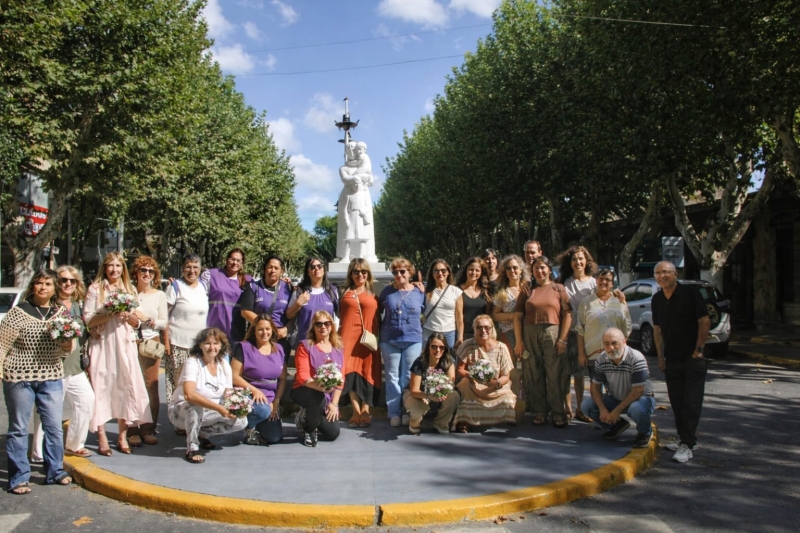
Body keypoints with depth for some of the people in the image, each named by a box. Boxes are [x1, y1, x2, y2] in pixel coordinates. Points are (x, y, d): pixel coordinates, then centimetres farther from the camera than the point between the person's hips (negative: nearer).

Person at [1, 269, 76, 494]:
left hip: (51, 378, 4)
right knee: (18, 428, 6)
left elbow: (67, 348, 13)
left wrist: (68, 345, -9)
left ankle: (55, 471, 22)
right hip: (19, 378, -3)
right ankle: (18, 478, 16)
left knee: (54, 427, 8)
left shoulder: (61, 313, 6)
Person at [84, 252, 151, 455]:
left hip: (125, 345, 3)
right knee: (101, 387, -4)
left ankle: (122, 435, 10)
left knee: (126, 387, 0)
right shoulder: (95, 289, 5)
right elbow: (87, 319, -3)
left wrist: (128, 316, -6)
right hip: (102, 345, -3)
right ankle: (102, 438, 3)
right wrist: (109, 315, -16)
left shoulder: (130, 290, 14)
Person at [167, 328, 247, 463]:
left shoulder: (225, 366, -1)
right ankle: (191, 448, -17)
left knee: (241, 420, -16)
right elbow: (189, 394, -34)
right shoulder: (193, 362, -19)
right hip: (180, 411, -5)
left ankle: (202, 433, 6)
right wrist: (218, 408, -41)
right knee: (196, 406, -39)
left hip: (209, 412, 5)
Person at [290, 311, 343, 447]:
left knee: (333, 433, -8)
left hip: (329, 396, 5)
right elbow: (303, 376, -18)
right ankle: (310, 430, -8)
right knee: (318, 396, -39)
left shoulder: (338, 349, 4)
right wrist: (320, 387, -37)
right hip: (304, 392, -4)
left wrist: (334, 403, -7)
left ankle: (306, 418, 23)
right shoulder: (305, 346, -9)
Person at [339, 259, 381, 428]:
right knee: (351, 372, -5)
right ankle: (357, 412, 0)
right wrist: (337, 335, -3)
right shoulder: (345, 293, 12)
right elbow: (339, 315, 9)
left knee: (367, 373, 0)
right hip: (348, 336, 0)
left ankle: (365, 411, 7)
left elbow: (378, 318, 13)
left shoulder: (373, 295, 13)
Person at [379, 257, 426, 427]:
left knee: (409, 378, 5)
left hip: (413, 340, 0)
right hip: (389, 340, 0)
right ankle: (394, 413, 12)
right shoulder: (387, 291, 2)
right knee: (392, 377, 5)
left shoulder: (419, 292, 2)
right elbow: (378, 311, 12)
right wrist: (381, 331, 8)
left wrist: (415, 328, 0)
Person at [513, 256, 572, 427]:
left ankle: (558, 413, 7)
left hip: (552, 333, -2)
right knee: (533, 375, 4)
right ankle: (539, 412, 14)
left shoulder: (558, 288, 7)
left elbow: (567, 315, 1)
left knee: (555, 375, -1)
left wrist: (562, 339, -8)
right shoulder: (527, 290, 12)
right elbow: (518, 316, 7)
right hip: (530, 334, 2)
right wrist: (519, 341, -1)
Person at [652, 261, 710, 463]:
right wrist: (660, 357, 9)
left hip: (693, 358, -6)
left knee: (691, 403, -5)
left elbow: (704, 322, -9)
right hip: (671, 360, 6)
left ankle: (687, 445, -3)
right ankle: (686, 439, 24)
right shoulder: (657, 299, 8)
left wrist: (699, 350, -13)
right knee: (677, 402, 10)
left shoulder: (690, 293, -8)